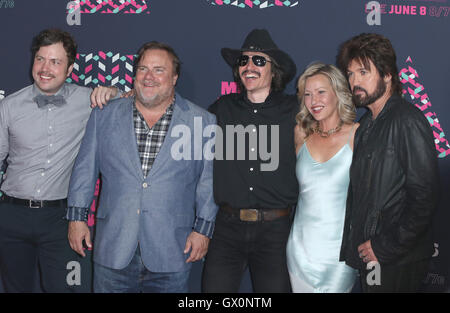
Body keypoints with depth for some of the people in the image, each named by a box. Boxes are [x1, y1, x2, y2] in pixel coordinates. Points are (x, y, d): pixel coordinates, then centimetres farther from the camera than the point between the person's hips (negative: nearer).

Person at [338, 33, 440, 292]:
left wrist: (385, 248, -17)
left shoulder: (407, 120, -14)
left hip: (397, 262, -8)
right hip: (370, 257, 8)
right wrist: (359, 245, 8)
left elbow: (425, 196, -20)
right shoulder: (366, 125, 13)